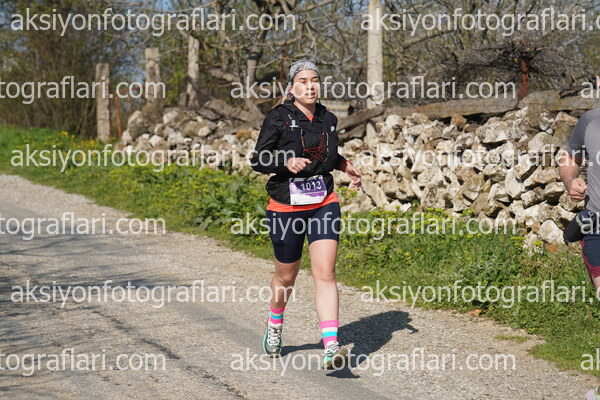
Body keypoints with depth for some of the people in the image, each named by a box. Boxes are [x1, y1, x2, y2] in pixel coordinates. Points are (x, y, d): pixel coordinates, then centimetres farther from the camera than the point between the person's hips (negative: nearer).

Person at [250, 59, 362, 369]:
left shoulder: (328, 119, 7)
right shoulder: (279, 117, -7)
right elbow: (258, 160, -8)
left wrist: (344, 165, 6)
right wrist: (286, 162, -26)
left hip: (323, 204, 3)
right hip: (287, 206, -3)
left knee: (325, 274, -12)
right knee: (286, 276, 12)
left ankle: (331, 349, -20)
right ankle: (274, 326, 42)